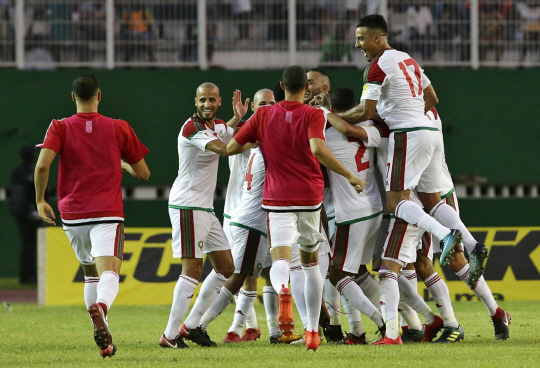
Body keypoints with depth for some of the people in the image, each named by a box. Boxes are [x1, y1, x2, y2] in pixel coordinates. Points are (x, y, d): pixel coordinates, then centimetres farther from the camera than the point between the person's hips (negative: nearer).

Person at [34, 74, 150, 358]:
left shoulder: (60, 127, 4)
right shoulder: (118, 128, 6)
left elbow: (42, 164, -12)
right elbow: (143, 173, 11)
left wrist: (40, 200, 2)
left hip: (72, 215, 2)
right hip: (107, 212, -2)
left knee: (90, 273, 21)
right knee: (109, 273, -16)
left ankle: (103, 339, 18)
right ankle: (100, 307, -50)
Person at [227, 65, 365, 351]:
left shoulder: (263, 116, 5)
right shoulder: (313, 115, -3)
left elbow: (231, 148, 8)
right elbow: (317, 148, -22)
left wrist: (254, 143, 28)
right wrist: (350, 176, -17)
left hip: (277, 198, 0)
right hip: (310, 197, 1)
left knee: (280, 258, -14)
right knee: (310, 262, 18)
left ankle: (282, 290, -52)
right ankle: (312, 331, 20)